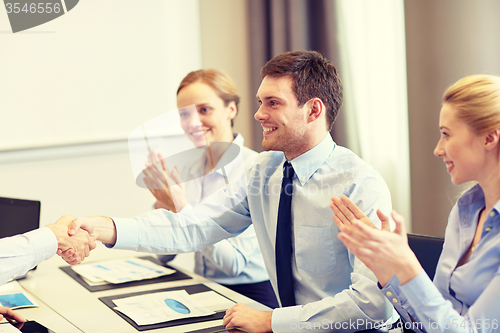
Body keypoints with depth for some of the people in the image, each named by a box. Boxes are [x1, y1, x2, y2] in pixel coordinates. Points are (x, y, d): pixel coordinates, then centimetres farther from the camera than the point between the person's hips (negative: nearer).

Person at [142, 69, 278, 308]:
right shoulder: (188, 169, 7)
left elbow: (234, 262, -18)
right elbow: (164, 255, 9)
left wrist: (181, 208, -21)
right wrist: (162, 203, -7)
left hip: (251, 295, -6)